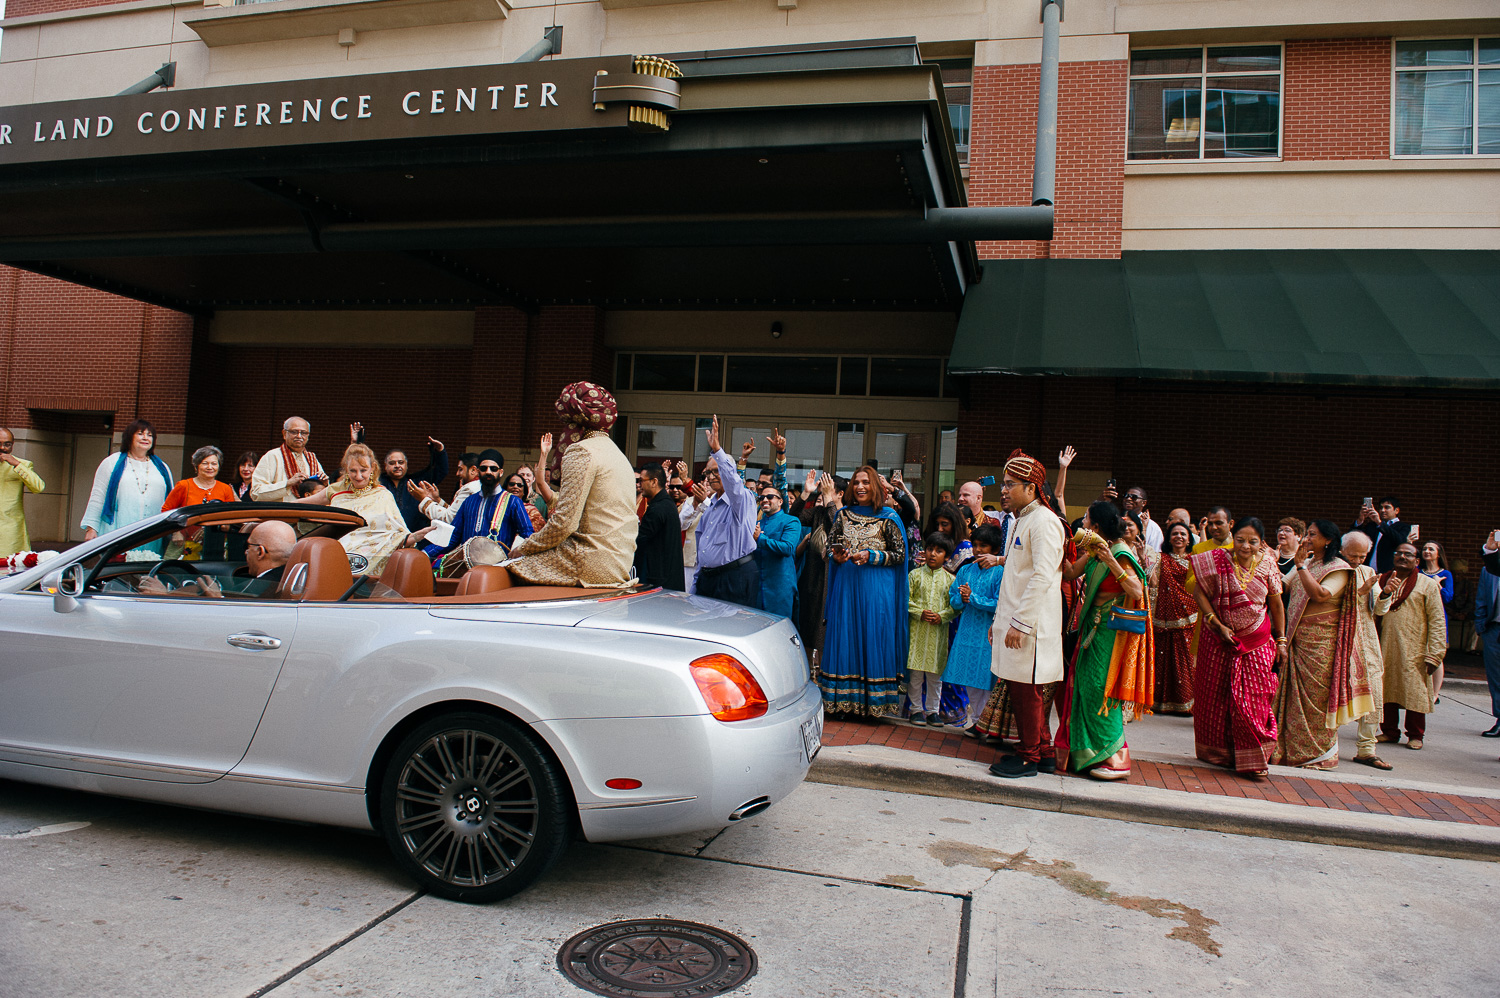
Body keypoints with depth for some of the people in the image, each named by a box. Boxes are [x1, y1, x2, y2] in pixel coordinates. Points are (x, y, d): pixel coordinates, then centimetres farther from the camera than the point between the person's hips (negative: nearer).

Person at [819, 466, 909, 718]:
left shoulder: (888, 517, 0)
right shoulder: (844, 514, 9)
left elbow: (900, 555, -1)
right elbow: (830, 545, 15)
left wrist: (870, 556, -13)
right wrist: (837, 557, -7)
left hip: (876, 588, -3)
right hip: (846, 585, 3)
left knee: (873, 638, -2)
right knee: (844, 637, 3)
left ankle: (874, 702, 8)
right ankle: (844, 700, 11)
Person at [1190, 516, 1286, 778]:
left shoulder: (1267, 565, -1)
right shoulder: (1218, 560, -7)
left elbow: (1276, 604, 7)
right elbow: (1199, 592, -7)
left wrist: (1281, 640, 7)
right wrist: (1218, 625, -13)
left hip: (1257, 641, 1)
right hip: (1220, 639, -1)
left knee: (1254, 697, -4)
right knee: (1217, 695, 7)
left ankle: (1252, 756, 5)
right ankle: (1219, 752, 22)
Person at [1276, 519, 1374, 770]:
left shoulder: (1338, 568, -8)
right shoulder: (1308, 563, 15)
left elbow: (1320, 595, -24)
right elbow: (1286, 589, 10)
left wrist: (1301, 565, -21)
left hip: (1321, 642, -7)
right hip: (1298, 640, 7)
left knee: (1316, 697, -1)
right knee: (1297, 696, 8)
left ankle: (1321, 755, 11)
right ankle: (1294, 750, 16)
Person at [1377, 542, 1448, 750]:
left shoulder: (1427, 585, 2)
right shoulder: (1382, 581, 13)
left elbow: (1437, 622, -2)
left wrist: (1434, 654, -9)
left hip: (1413, 652, -3)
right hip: (1385, 650, 3)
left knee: (1415, 692, 0)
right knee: (1386, 690, 4)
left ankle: (1416, 735, 14)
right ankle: (1389, 731, 16)